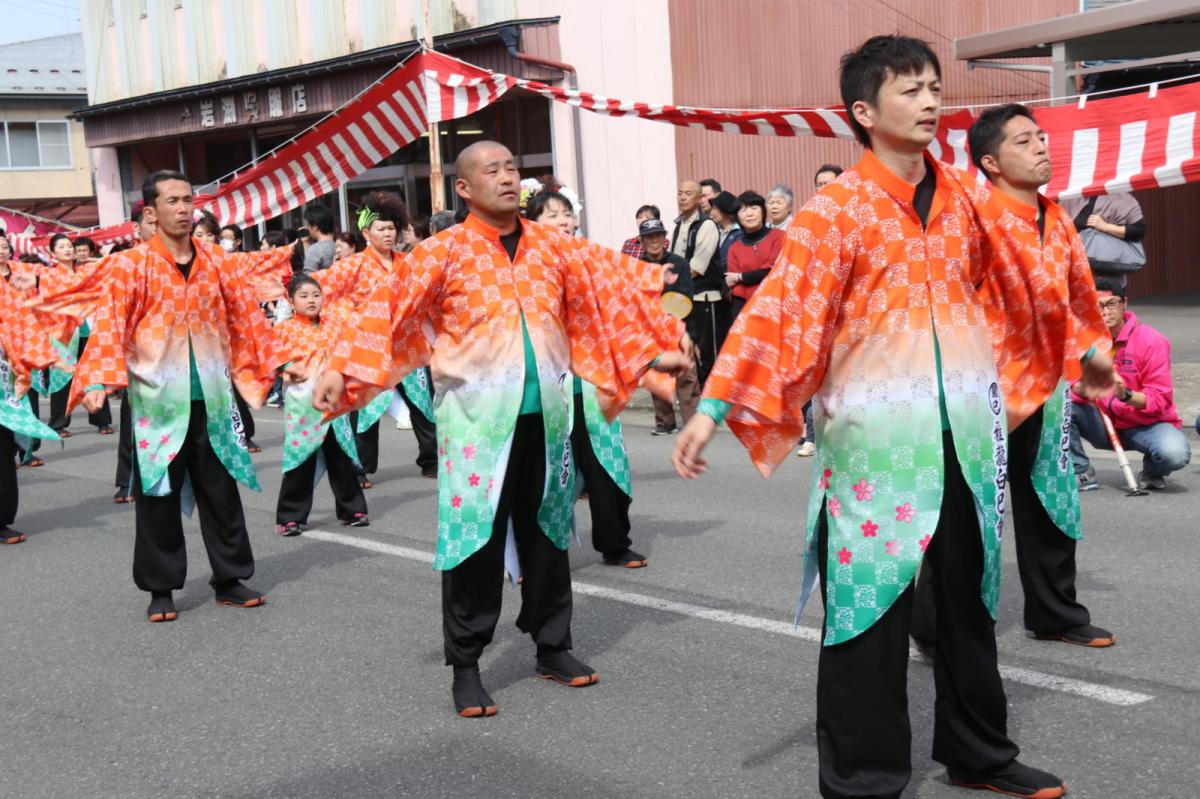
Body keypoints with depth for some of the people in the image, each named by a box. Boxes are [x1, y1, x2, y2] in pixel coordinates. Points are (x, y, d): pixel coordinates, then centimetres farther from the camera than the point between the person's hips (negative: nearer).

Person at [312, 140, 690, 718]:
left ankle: (552, 647, 29)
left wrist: (654, 348, 16)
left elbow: (610, 290, 16)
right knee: (474, 541, -1)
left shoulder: (552, 246, 8)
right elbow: (388, 307, -13)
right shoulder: (444, 252, -4)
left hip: (543, 415, 4)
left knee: (547, 532, 14)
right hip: (476, 417, -4)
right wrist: (341, 370, -24)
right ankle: (465, 665, 12)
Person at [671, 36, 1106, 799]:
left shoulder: (963, 194, 8)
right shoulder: (837, 210, -9)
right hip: (876, 434, -5)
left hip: (963, 427, 6)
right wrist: (715, 404, -27)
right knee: (871, 602, 0)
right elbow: (775, 309, -18)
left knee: (970, 595, 17)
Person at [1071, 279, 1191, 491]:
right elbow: (1075, 395, -7)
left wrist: (1126, 395, -37)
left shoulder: (1151, 341, -14)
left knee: (1174, 453, -35)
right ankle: (1081, 473, -5)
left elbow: (1160, 400, -18)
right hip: (1104, 424, 3)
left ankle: (1152, 473, 4)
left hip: (1146, 424, -3)